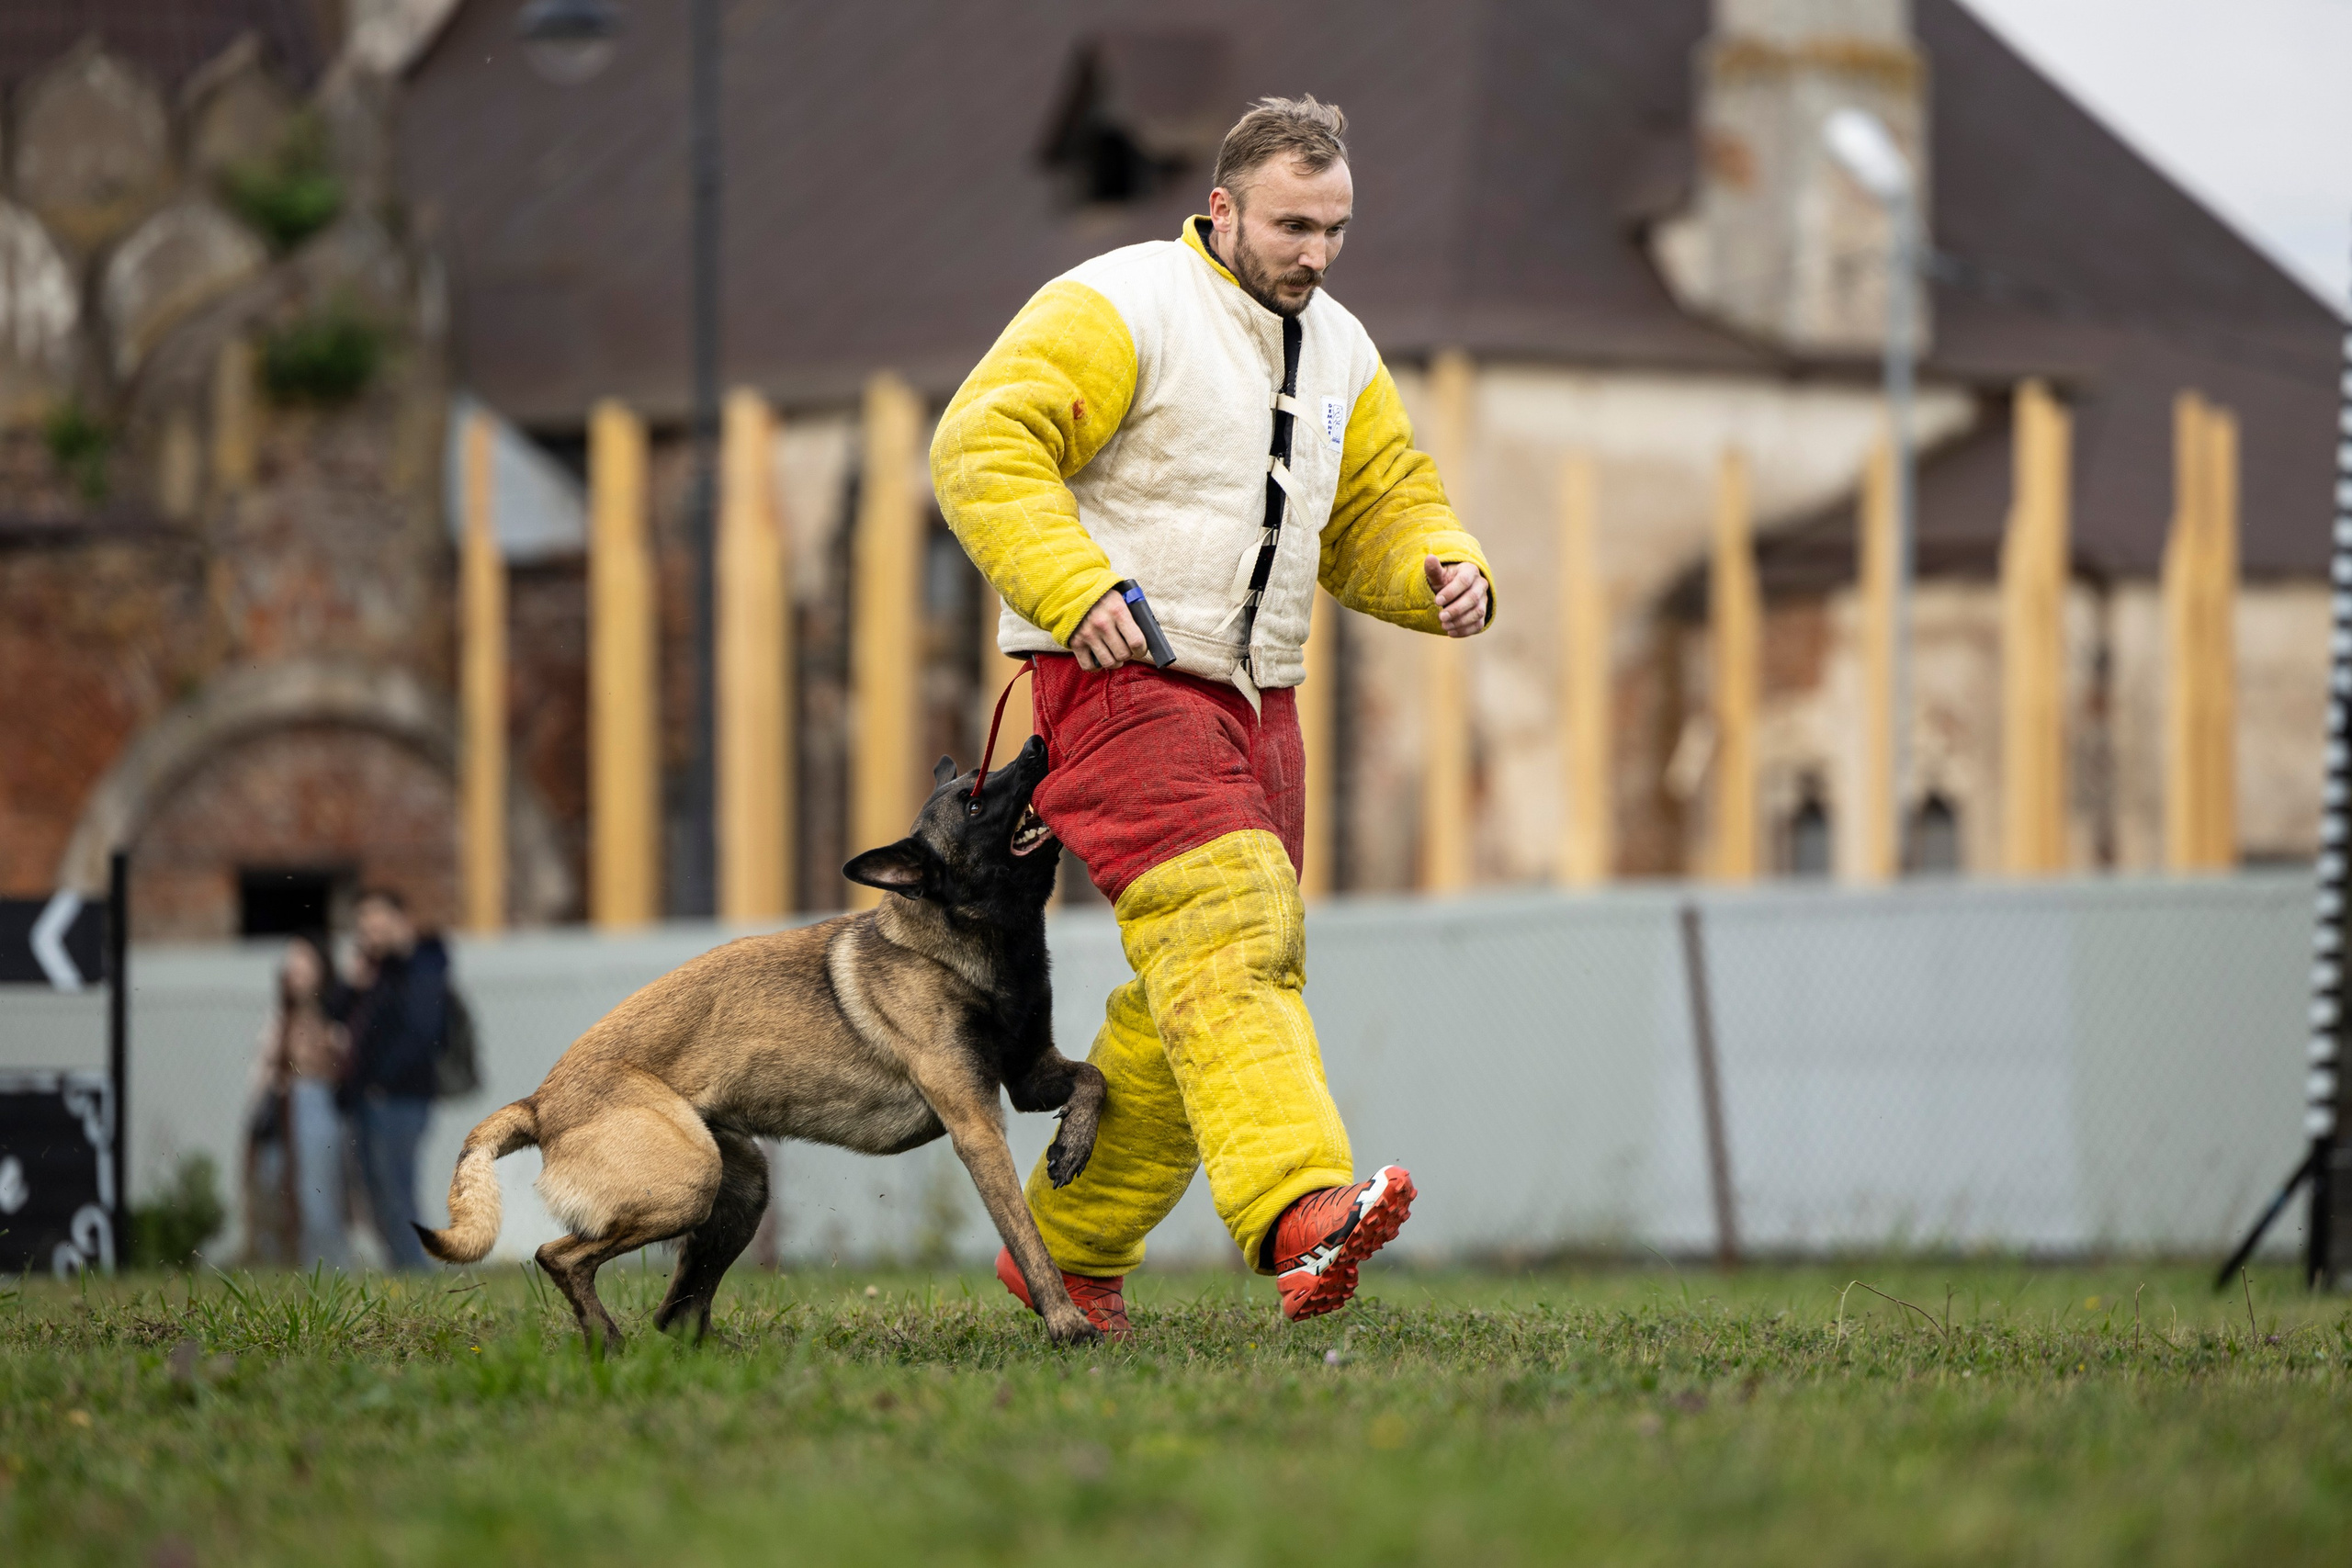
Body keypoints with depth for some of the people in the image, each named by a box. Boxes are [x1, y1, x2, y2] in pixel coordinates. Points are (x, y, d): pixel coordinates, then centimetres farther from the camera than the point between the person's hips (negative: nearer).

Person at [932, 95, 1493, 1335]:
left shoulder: (1338, 353, 15)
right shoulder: (1117, 309, -10)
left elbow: (1381, 510, 22)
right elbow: (984, 447, -17)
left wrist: (1448, 573, -1)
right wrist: (1073, 588, -29)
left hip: (1253, 698, 8)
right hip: (1118, 678, -8)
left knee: (1198, 995, 9)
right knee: (1225, 931, -25)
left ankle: (1070, 1250, 23)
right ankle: (1300, 1213, -39)